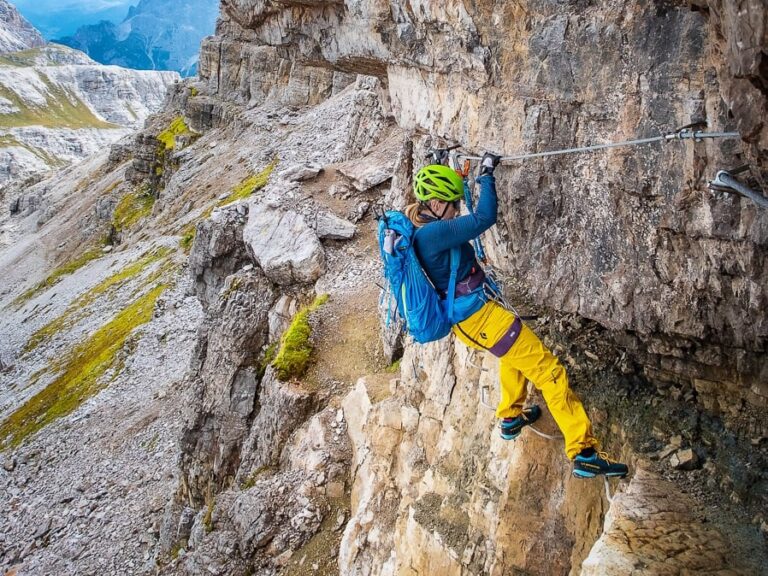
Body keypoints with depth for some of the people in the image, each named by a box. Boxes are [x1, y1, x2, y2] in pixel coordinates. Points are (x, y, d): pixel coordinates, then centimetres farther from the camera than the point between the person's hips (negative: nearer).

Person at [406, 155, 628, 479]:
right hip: (481, 317, -11)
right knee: (549, 371, -5)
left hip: (463, 319, 11)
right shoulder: (432, 233, -26)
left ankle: (510, 418, 48)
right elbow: (484, 218, -30)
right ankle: (584, 454, -2)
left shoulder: (415, 226, 4)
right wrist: (486, 175, -18)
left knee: (516, 355, 36)